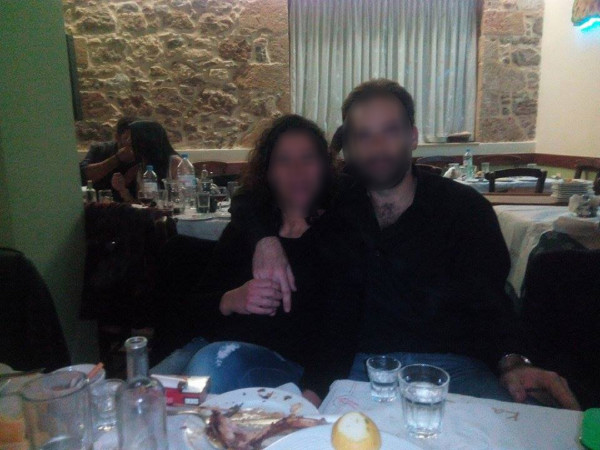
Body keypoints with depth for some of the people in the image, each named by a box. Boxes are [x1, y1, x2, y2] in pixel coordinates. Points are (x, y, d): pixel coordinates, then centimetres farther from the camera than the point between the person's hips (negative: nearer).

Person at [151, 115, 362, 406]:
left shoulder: (340, 237, 5)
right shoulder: (243, 230, 16)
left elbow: (341, 331, -5)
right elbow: (192, 307, 12)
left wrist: (312, 394, -23)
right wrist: (230, 301, -10)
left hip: (286, 361, -2)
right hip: (214, 344, 3)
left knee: (215, 359, -33)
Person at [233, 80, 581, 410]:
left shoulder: (466, 207, 6)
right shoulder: (336, 200, 10)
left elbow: (488, 302, -2)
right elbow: (248, 201, 20)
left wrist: (512, 362, -22)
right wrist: (266, 238, -2)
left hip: (452, 362, 0)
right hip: (362, 362, 1)